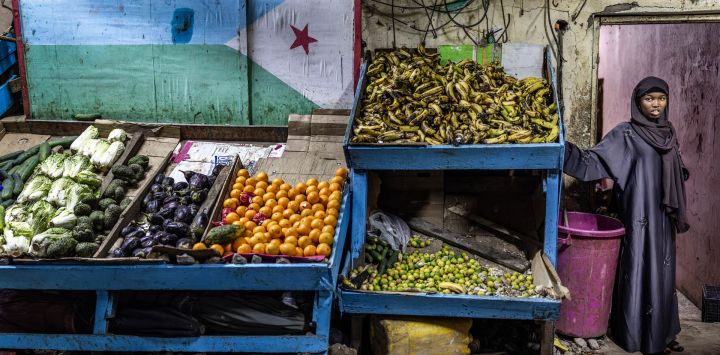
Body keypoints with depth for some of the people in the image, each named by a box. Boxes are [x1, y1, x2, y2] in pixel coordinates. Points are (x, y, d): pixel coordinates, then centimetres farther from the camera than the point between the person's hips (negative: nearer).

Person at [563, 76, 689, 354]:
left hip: (664, 216, 7)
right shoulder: (626, 133, -8)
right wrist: (563, 148, -30)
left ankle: (662, 332, 24)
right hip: (640, 216, -6)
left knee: (662, 272, 13)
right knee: (641, 272, -2)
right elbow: (595, 160, -16)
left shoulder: (668, 132, 11)